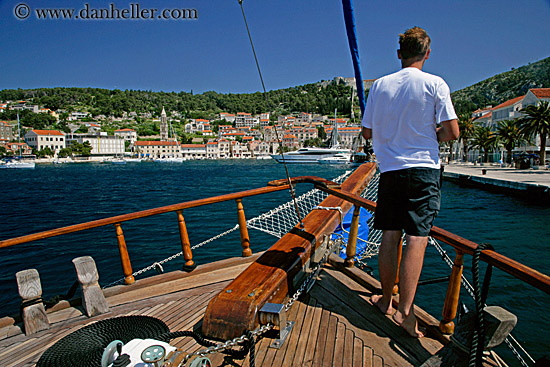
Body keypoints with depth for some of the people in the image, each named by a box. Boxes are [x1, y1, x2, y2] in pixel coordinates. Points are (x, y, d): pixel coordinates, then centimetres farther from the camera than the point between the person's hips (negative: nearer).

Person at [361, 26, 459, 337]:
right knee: (417, 239, -5)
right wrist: (430, 134, 14)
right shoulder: (435, 84, -3)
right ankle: (405, 310, -8)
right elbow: (452, 133, -6)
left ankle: (386, 299, 21)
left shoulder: (380, 85, 6)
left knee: (390, 236, 9)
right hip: (424, 168, -3)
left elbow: (367, 131, 9)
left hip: (389, 168, 3)